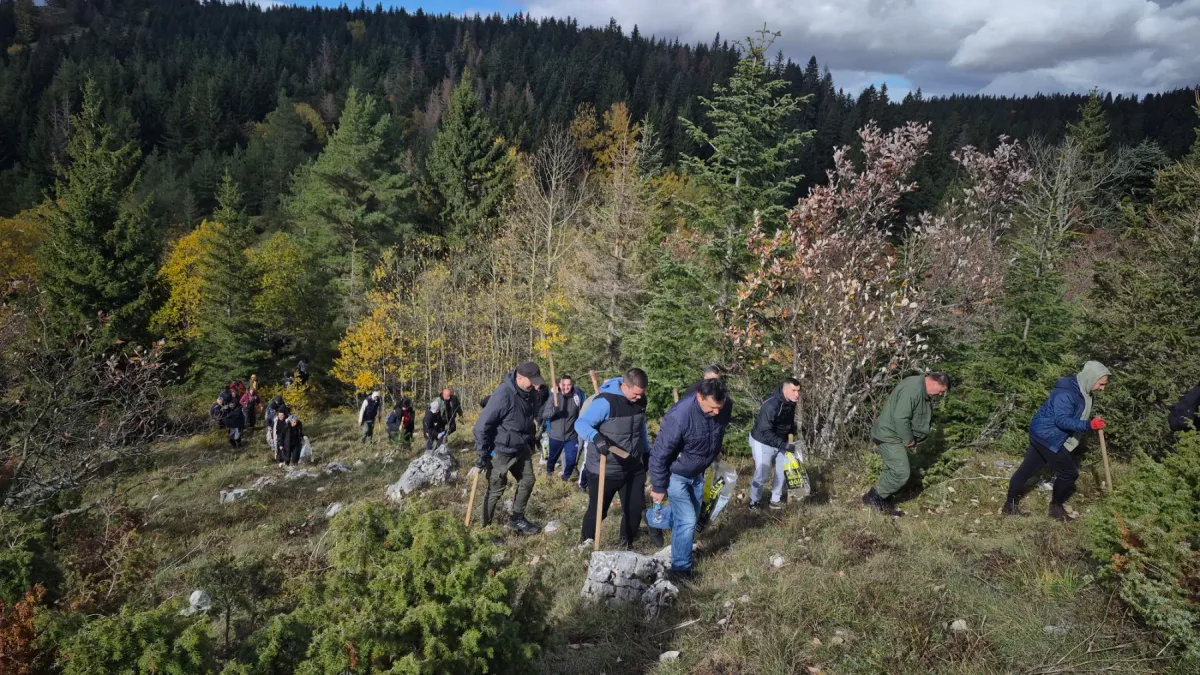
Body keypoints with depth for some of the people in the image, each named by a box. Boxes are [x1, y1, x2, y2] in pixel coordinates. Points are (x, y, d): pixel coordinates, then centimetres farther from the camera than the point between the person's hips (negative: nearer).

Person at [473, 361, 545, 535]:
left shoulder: (531, 393, -4)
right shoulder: (503, 395, -28)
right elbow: (482, 425, -24)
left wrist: (530, 444, 21)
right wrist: (482, 455, -19)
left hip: (521, 448, 7)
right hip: (500, 451, -7)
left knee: (527, 481, 14)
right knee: (496, 489, 4)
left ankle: (517, 519, 31)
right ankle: (484, 526, 21)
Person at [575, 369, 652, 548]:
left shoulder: (640, 400, -1)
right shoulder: (605, 401, -24)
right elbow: (580, 423, -29)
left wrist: (646, 451, 21)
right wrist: (596, 437, -47)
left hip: (634, 468, 6)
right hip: (605, 470, -6)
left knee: (636, 508, 12)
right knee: (598, 510, 7)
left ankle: (627, 543, 33)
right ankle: (586, 543, 32)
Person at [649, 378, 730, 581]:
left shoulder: (719, 411, -17)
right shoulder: (679, 416, -36)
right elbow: (659, 454, -26)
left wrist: (712, 456, 19)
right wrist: (659, 487, -18)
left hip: (697, 474, 6)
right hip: (676, 475, -6)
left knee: (692, 518, 19)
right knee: (687, 520, -8)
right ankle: (680, 568, 10)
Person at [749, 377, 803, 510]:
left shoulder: (791, 403, -7)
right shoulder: (771, 405, -33)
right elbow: (765, 432, -34)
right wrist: (786, 446, -36)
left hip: (781, 442, 7)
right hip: (763, 442, -7)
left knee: (783, 471, 11)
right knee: (762, 474, -1)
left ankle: (776, 499, 29)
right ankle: (755, 502, 20)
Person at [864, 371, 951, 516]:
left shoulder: (923, 390, 9)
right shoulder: (913, 390, -26)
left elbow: (919, 416, 20)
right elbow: (900, 418, -30)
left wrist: (910, 439, 10)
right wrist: (909, 440, -18)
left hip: (894, 435, 11)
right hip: (889, 436, -11)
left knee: (893, 470, 14)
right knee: (901, 473, -11)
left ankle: (884, 504, 23)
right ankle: (872, 497, 0)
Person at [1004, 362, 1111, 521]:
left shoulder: (1080, 390, 7)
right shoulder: (1066, 393, -25)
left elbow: (1076, 416, 20)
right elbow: (1062, 420, -30)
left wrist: (1091, 421, 8)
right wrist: (1089, 425, -36)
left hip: (1042, 435, 10)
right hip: (1047, 436, -10)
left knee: (1027, 469, 14)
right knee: (1069, 473, 0)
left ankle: (1010, 503, 23)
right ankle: (1056, 507, 17)